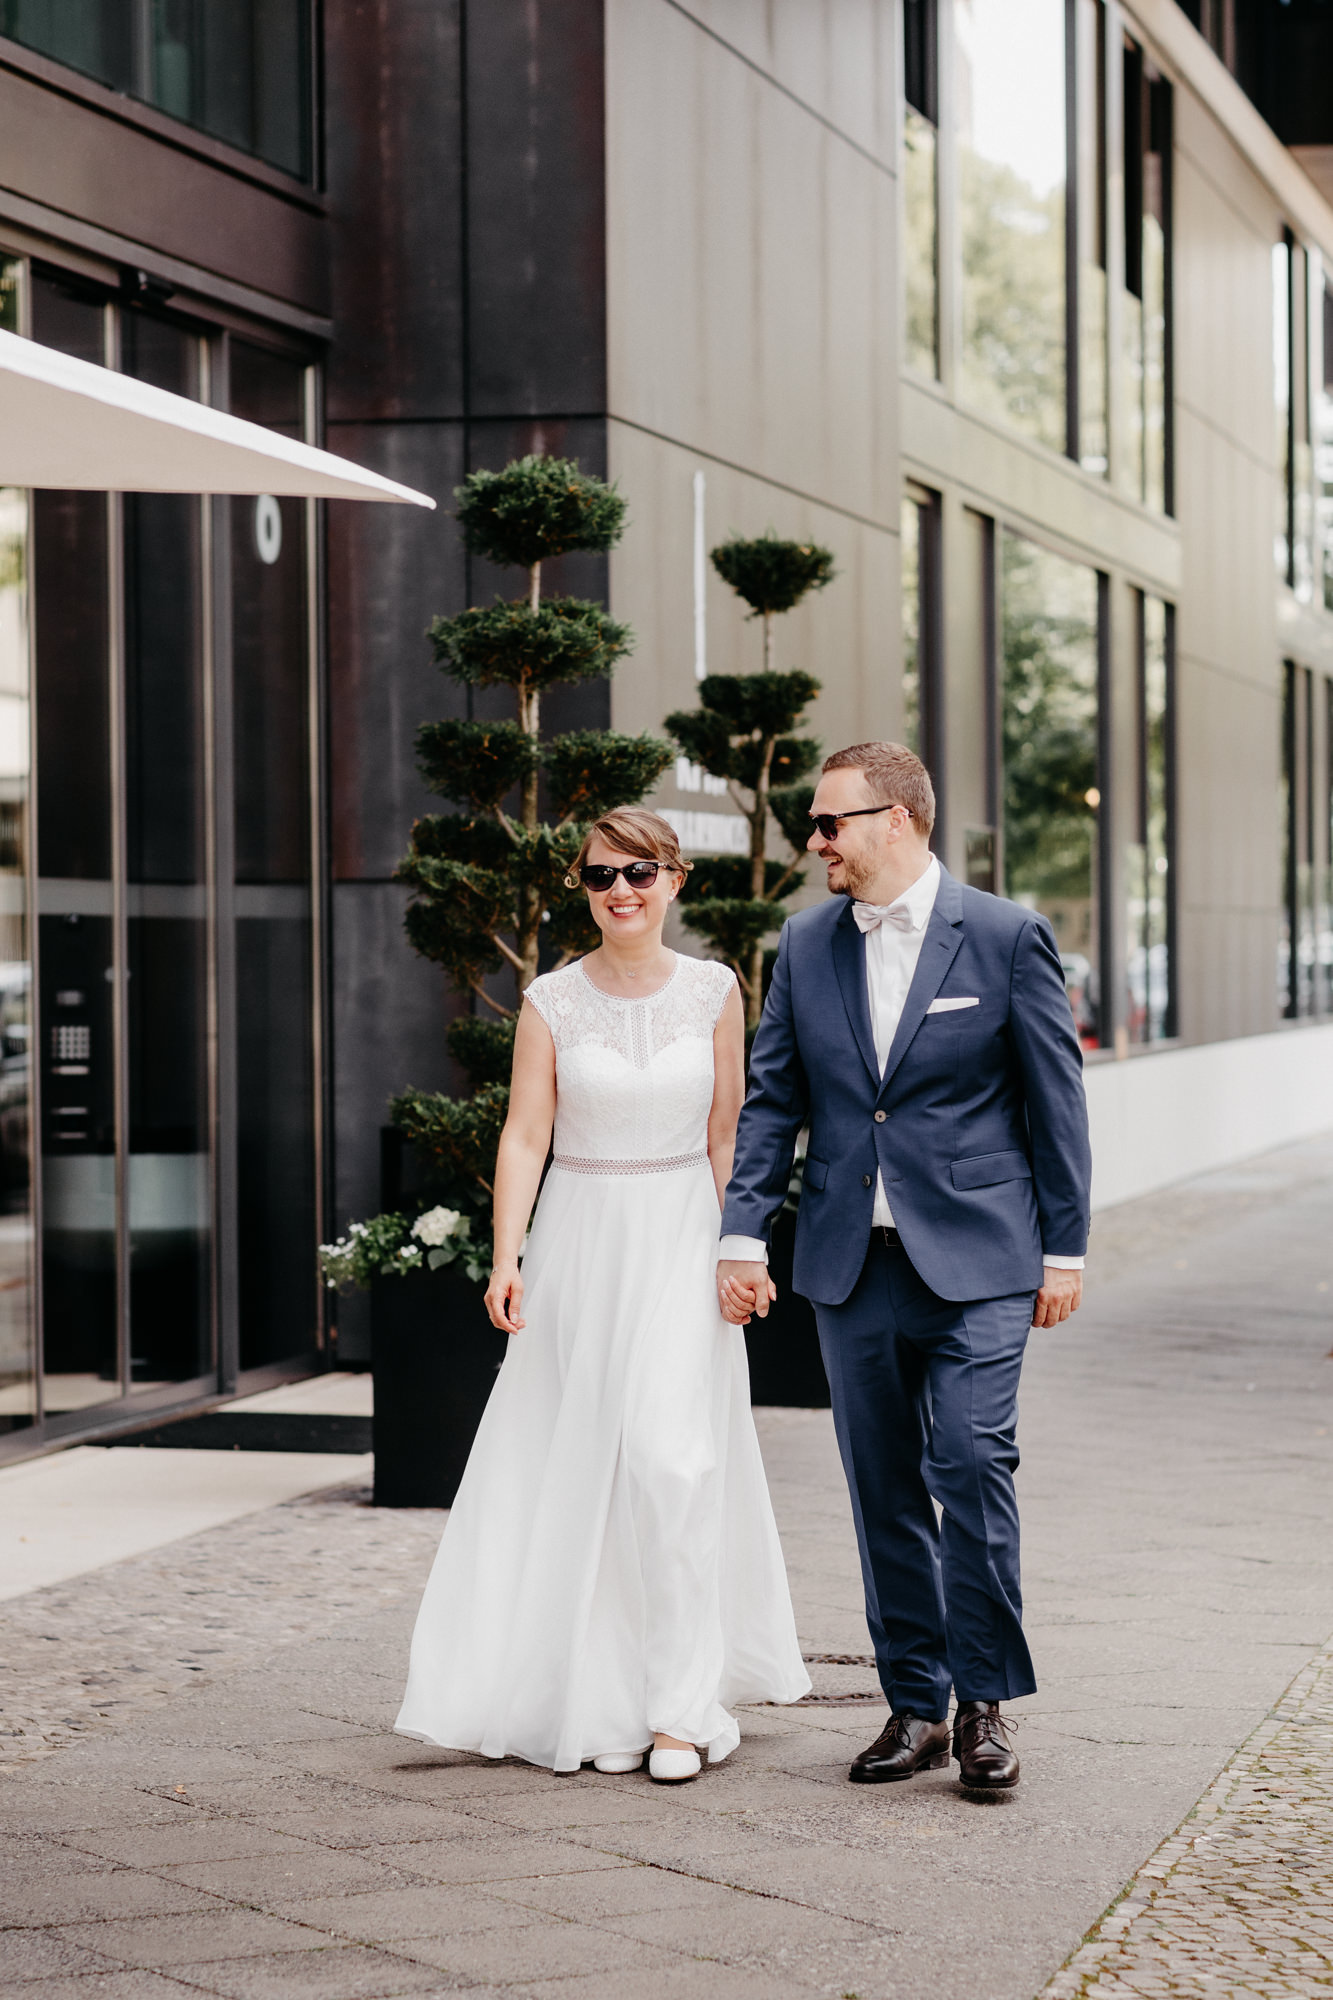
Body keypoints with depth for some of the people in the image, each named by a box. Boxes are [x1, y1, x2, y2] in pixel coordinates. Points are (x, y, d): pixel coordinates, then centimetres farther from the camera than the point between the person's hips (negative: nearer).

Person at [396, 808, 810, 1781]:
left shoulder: (714, 990, 2)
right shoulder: (552, 1002, 1)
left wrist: (741, 1252, 1)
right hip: (582, 1243, 1)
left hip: (683, 1241, -1)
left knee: (673, 1459, -11)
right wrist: (505, 1256, -14)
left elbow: (727, 1133, 5)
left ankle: (679, 1707, -7)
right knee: (586, 1470, 3)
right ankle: (601, 1699, 13)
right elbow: (525, 1134, -3)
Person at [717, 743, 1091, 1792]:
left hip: (975, 1263, -4)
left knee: (973, 1468, -11)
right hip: (853, 1264, 4)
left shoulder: (1007, 937, -3)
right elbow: (772, 1100, 10)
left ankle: (985, 1704, 2)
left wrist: (1064, 1250, -1)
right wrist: (743, 1233, 1)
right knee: (885, 1490, 7)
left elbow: (1056, 1099, 0)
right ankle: (917, 1706, 16)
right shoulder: (806, 945, 9)